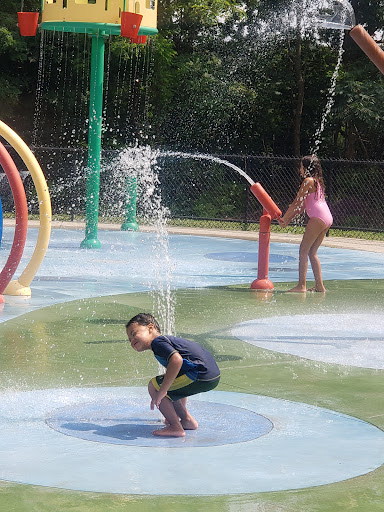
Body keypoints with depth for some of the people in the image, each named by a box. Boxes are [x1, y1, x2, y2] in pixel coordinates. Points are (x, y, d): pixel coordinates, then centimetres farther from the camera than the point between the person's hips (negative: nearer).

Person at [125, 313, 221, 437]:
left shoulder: (157, 341, -5)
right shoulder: (167, 339, 26)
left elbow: (177, 360, -26)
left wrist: (162, 391, -21)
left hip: (202, 376, -10)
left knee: (154, 385, -5)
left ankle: (176, 428, -5)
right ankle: (187, 419, 31)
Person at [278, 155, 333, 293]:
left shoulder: (308, 181, -6)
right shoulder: (317, 181, 23)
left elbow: (297, 203, -6)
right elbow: (302, 206, 23)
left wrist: (284, 218, 4)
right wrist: (288, 220, 22)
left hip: (318, 218, -9)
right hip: (327, 219, 9)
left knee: (304, 250, -6)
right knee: (312, 252, 14)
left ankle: (301, 285, -10)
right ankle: (319, 285, 12)